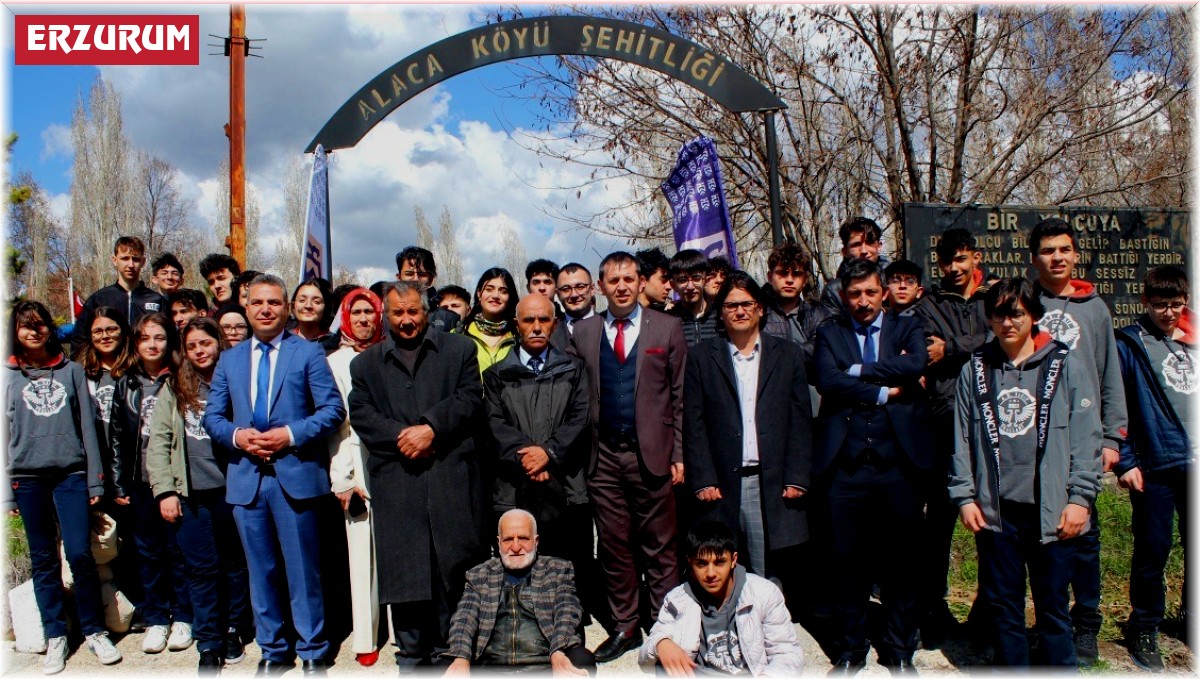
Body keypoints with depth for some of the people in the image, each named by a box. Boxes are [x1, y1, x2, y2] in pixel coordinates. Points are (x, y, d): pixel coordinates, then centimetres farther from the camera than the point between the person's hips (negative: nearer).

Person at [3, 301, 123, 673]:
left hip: (71, 474, -1)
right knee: (44, 561, 7)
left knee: (80, 555, -6)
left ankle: (95, 632, 10)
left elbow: (87, 425, 6)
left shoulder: (72, 371, 8)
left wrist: (95, 480, 2)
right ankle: (56, 638, 17)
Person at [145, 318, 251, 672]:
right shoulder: (174, 387, 7)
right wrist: (165, 490, -4)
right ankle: (209, 645, 14)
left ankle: (233, 630, 26)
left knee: (235, 563, 10)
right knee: (202, 569, 5)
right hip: (191, 494, 1)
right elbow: (158, 441, 3)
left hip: (232, 488, 0)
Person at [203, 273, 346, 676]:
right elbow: (212, 416, 12)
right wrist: (236, 435, -9)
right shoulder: (229, 360, 14)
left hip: (295, 475, -4)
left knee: (302, 569, 4)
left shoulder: (308, 353, 2)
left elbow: (333, 410, -5)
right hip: (246, 477, 4)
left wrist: (291, 434, -16)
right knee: (261, 571, 12)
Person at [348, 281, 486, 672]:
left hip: (451, 477, -1)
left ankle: (450, 648, 14)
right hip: (395, 481, 1)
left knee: (453, 565, 1)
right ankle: (411, 653, 16)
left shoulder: (459, 350, 13)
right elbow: (361, 414, 6)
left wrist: (431, 428, -13)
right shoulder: (366, 363, 18)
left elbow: (470, 400, 1)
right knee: (402, 566, 3)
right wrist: (401, 437, -10)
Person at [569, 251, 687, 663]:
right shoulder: (583, 332, 8)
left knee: (660, 549, 5)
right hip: (603, 457, 2)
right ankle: (624, 628, 23)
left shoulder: (667, 328, 3)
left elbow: (680, 396, 2)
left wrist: (679, 454, -2)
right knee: (614, 548, 9)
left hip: (652, 454, -2)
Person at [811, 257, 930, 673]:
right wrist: (886, 391, -9)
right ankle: (850, 648, 23)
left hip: (899, 462, 1)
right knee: (847, 560, 7)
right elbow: (828, 381, -9)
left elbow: (915, 366, -11)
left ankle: (899, 648, 27)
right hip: (845, 464, 0)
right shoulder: (829, 335, 10)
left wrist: (857, 370, -8)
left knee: (903, 559, 9)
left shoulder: (907, 329, 11)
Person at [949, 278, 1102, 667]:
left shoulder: (1066, 365, 1)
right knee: (1003, 605, 11)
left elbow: (1086, 438, -1)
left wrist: (1080, 498, -7)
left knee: (1052, 606, 8)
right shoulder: (975, 370, 7)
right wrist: (964, 496, 2)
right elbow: (962, 440, 7)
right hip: (995, 511, 2)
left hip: (1052, 511, -2)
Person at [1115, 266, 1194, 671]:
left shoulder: (1192, 341, 10)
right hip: (1155, 464, -4)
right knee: (1153, 549, 2)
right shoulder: (1129, 344, -4)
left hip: (1194, 461, 5)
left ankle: (1191, 618, 32)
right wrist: (1124, 461, -11)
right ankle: (1144, 629, 17)